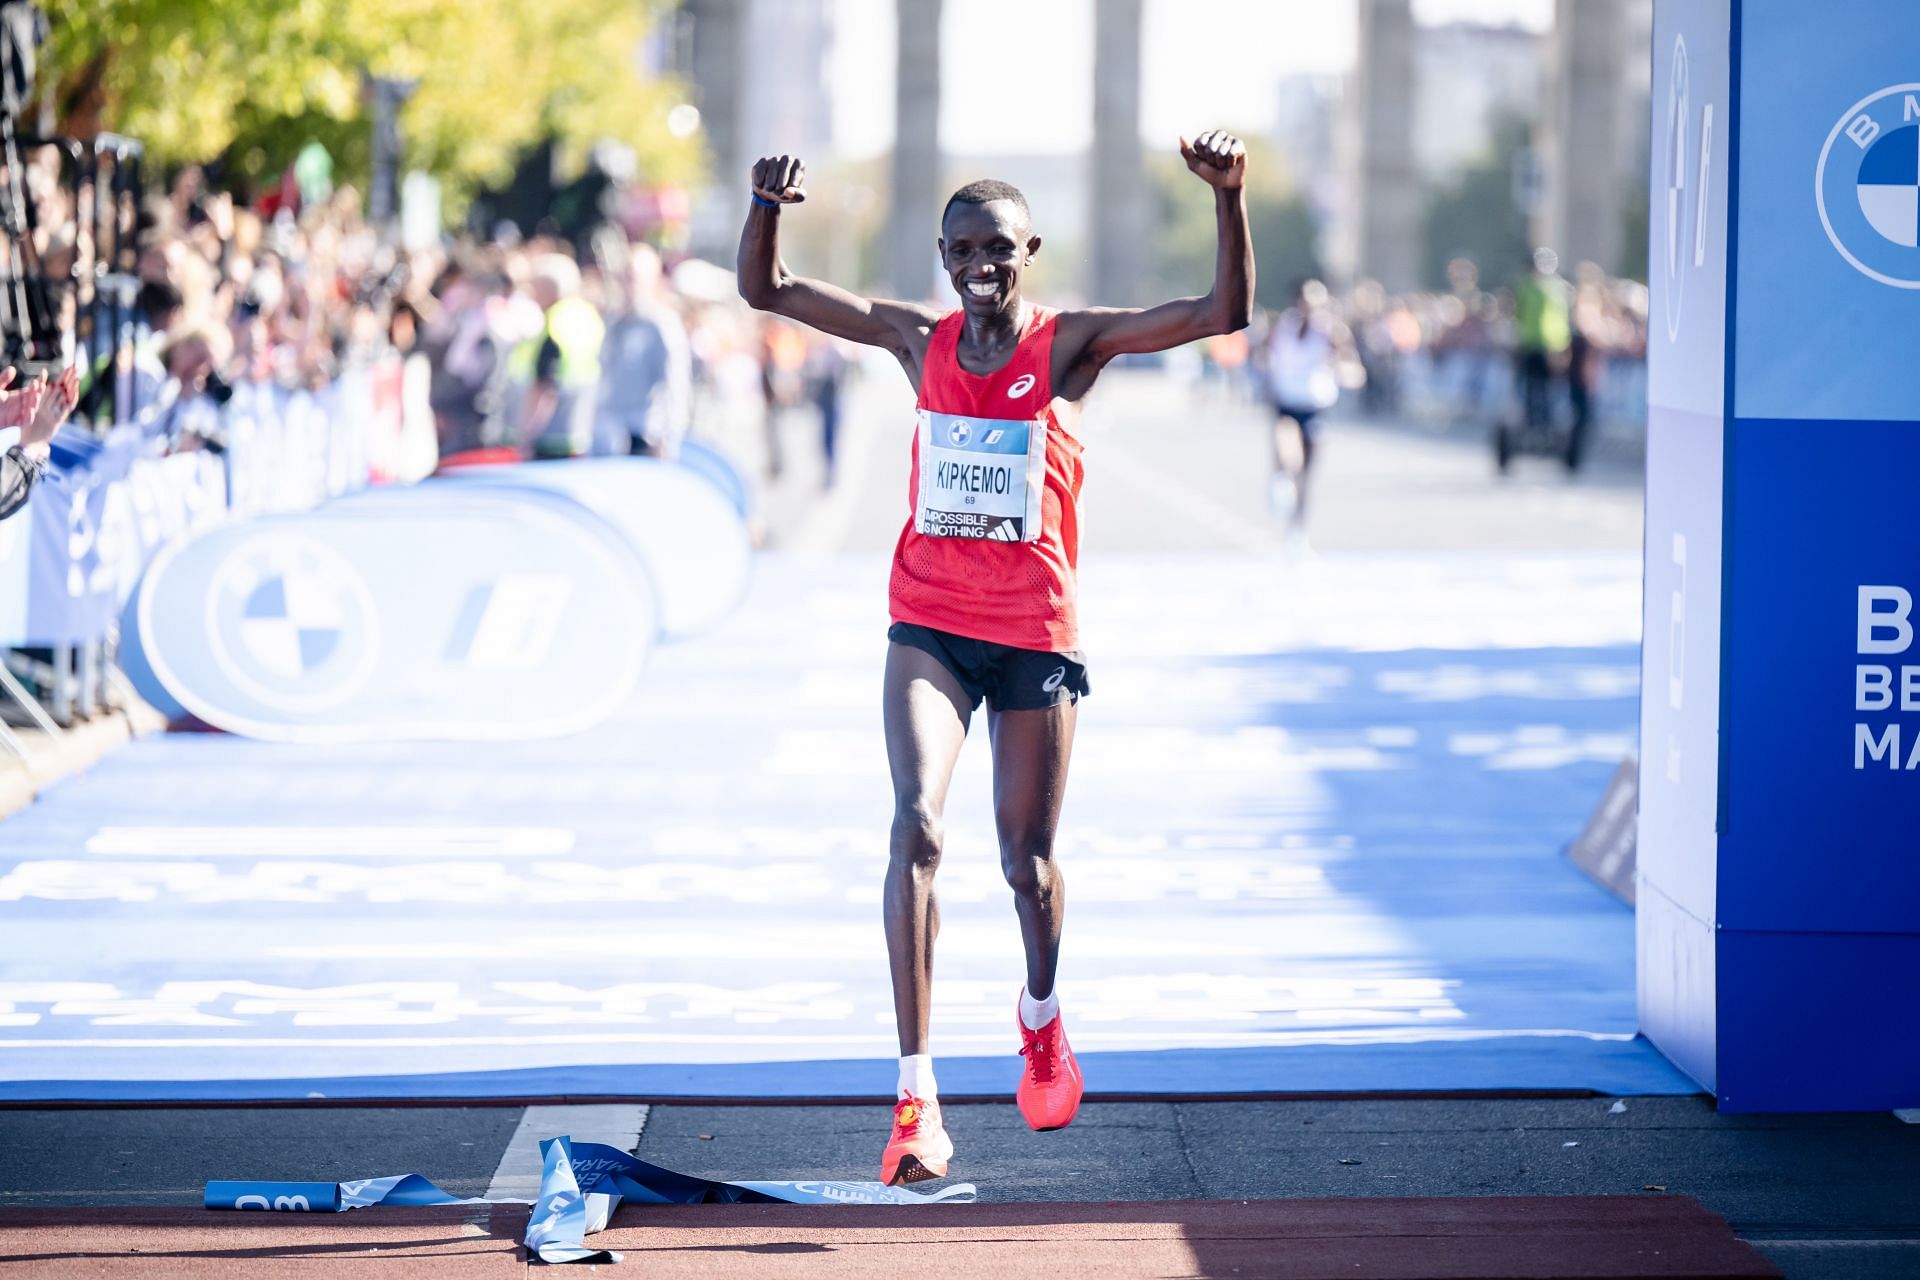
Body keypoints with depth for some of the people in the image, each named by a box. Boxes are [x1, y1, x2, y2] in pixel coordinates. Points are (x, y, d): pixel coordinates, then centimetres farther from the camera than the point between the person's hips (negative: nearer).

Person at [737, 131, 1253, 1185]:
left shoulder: (1070, 344, -5)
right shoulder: (918, 341, 2)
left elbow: (1225, 314, -15)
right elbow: (764, 292, 4)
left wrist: (1228, 198, -28)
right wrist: (767, 207, -14)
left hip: (1036, 633, -1)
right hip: (929, 627, 1)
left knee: (1029, 862, 10)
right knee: (916, 829, -18)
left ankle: (1041, 1017, 44)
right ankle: (916, 1097, -20)